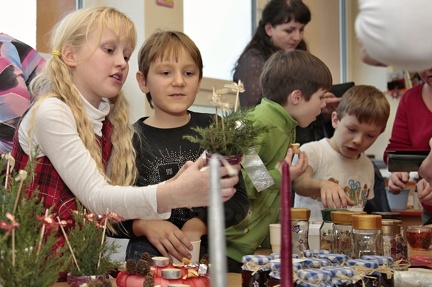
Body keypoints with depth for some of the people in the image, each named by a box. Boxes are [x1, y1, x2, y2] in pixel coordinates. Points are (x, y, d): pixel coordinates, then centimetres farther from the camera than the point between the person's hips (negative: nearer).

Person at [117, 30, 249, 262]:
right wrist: (143, 225, -17)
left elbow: (239, 199, 6)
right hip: (148, 256, -1)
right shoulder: (130, 140, 0)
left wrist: (200, 224, -9)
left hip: (208, 251, 2)